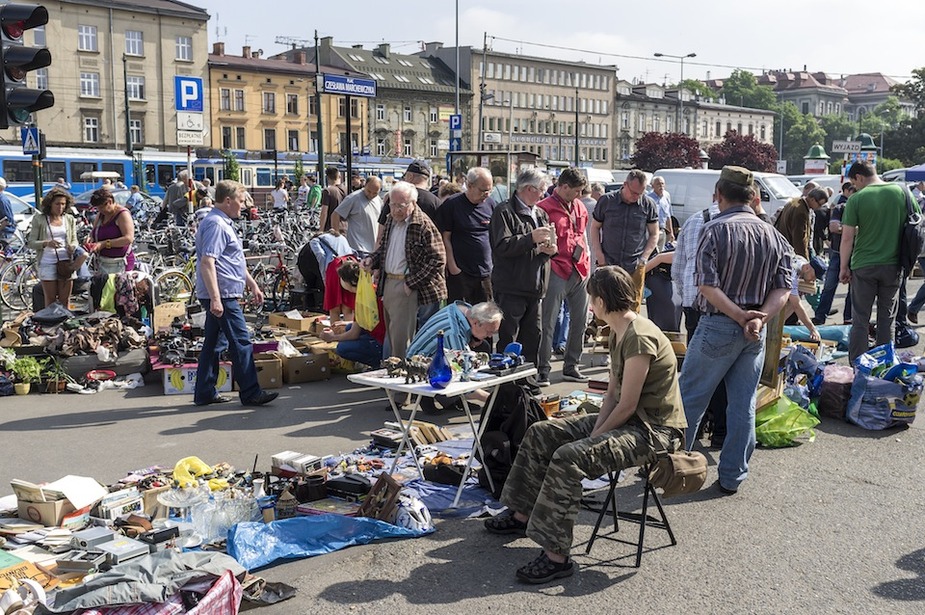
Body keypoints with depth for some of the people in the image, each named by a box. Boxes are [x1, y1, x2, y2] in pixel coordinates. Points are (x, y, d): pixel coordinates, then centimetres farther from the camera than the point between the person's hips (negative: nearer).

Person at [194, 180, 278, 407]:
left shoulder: (224, 223, 19)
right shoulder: (216, 225, -15)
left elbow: (235, 261, 28)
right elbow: (207, 262, -24)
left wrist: (252, 285, 27)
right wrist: (215, 298, -28)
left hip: (220, 295, 11)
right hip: (222, 295, -11)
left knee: (211, 343, 13)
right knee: (241, 343, -6)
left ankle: (205, 393, 19)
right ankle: (250, 393, -2)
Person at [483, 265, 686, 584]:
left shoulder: (640, 337, -23)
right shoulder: (619, 333, 10)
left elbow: (626, 406, -22)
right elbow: (612, 394, 10)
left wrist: (594, 437, -12)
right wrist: (594, 430, -3)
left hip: (654, 430, -11)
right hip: (627, 420, 11)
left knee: (569, 457, -29)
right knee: (541, 433, 9)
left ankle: (557, 556, -24)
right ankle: (523, 515, 20)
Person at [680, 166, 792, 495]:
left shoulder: (715, 230, -11)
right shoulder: (774, 235, 5)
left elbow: (707, 286, -19)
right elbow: (783, 287, 0)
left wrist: (741, 316, -16)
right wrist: (759, 318, -11)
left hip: (718, 326, -5)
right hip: (756, 332, 5)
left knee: (690, 398, 9)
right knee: (743, 406, 11)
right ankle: (732, 477, 18)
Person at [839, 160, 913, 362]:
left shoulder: (856, 199, -9)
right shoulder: (901, 192, 1)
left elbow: (847, 237, -9)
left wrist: (844, 268, 1)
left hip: (864, 266, -3)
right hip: (893, 265, 3)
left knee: (860, 320, 6)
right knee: (887, 319, 12)